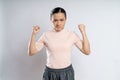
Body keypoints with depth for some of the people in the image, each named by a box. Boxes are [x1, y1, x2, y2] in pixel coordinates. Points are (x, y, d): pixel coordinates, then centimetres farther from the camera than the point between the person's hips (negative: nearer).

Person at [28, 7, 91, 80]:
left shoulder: (72, 35, -4)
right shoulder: (46, 35, -3)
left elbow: (87, 52, -8)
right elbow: (32, 52, -3)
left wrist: (83, 32, -12)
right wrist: (34, 34, -12)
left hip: (67, 73, 0)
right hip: (50, 73, 1)